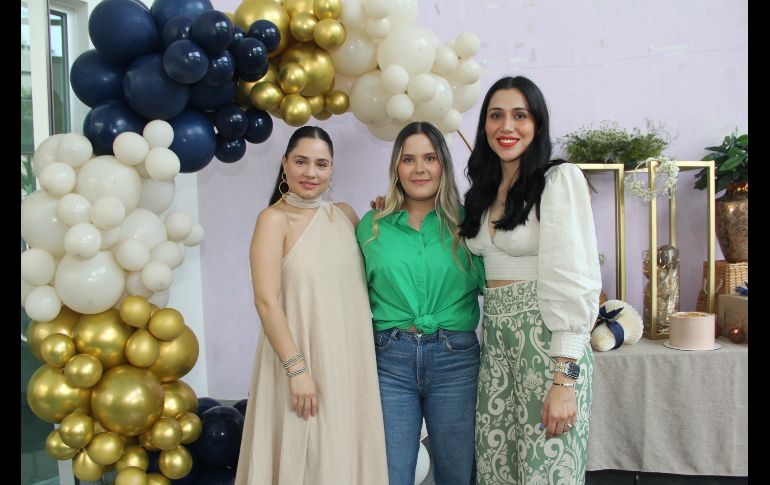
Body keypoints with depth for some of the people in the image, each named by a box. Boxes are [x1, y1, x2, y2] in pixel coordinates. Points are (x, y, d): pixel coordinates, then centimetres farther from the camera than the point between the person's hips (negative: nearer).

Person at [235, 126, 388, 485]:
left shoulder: (345, 214, 8)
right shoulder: (274, 219, -8)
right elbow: (266, 300, -14)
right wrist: (296, 368, -19)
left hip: (350, 360, 5)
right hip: (301, 356, -5)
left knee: (344, 450, 14)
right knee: (305, 456, 6)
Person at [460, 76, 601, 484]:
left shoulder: (561, 180, -7)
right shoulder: (484, 191, 14)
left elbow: (574, 280, -14)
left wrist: (564, 378, -19)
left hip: (547, 343, -6)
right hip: (495, 343, 6)